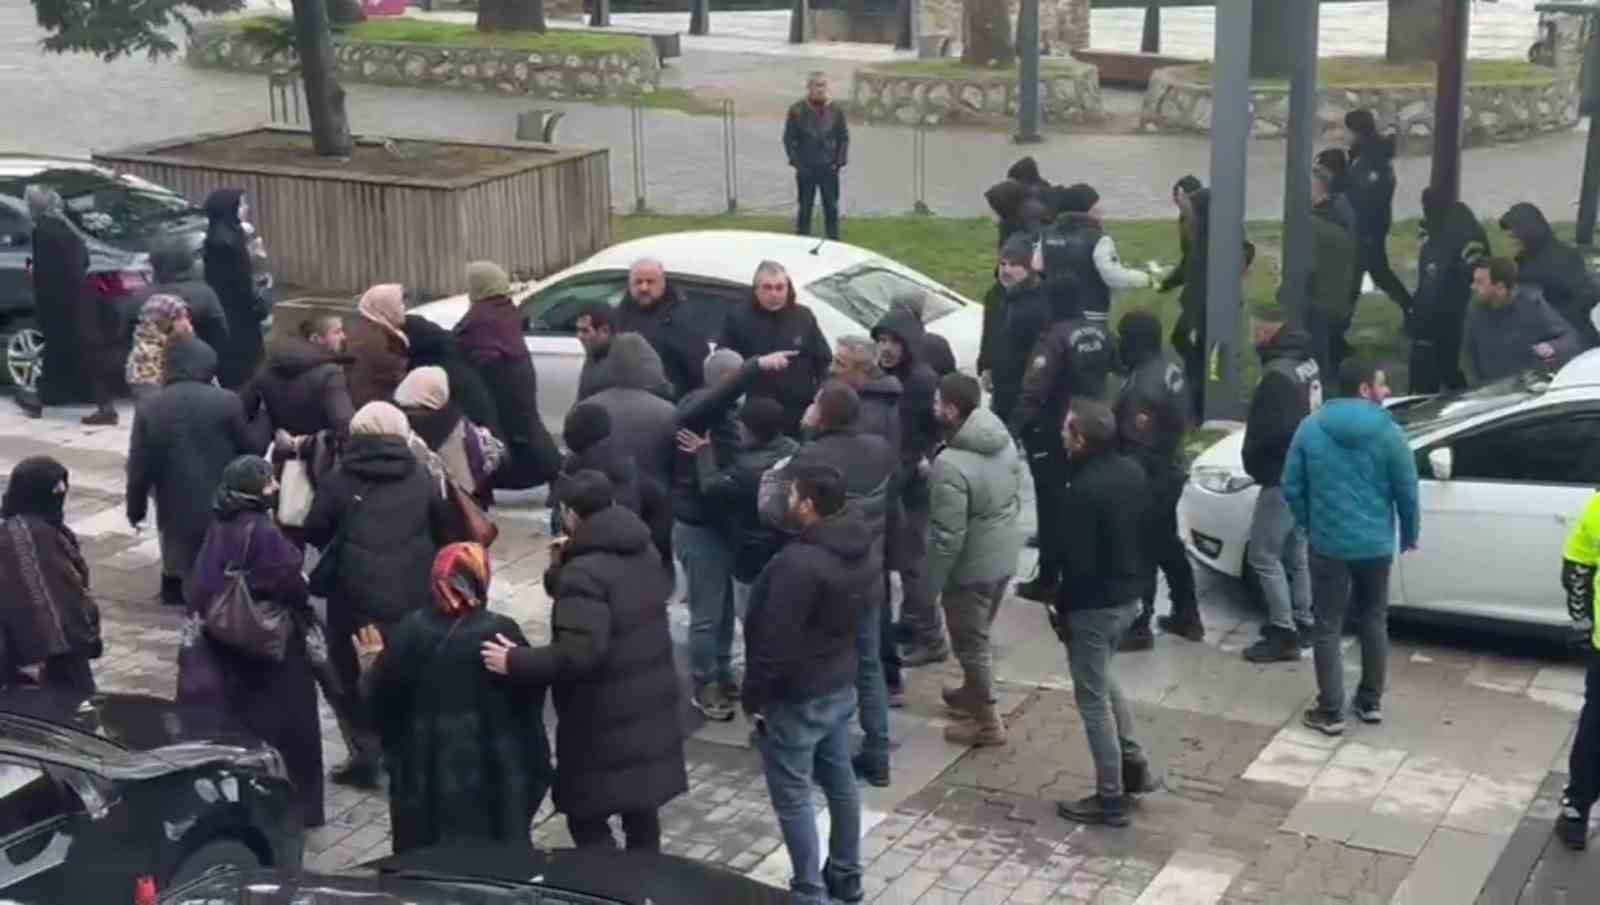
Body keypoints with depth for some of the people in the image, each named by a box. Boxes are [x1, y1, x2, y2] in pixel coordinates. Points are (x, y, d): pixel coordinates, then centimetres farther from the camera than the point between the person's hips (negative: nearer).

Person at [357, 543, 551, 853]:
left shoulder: (408, 632, -7)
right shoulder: (500, 632, -12)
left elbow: (380, 697, 0)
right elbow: (529, 699, -7)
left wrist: (371, 665, 18)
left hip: (424, 772, 2)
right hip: (492, 769, -2)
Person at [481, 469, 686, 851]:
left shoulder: (584, 574, -22)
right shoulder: (645, 554, 6)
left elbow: (579, 653, -31)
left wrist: (516, 662, -24)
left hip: (605, 724, -8)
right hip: (651, 711, 9)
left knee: (586, 820, 2)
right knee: (642, 812, 18)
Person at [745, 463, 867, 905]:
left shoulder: (799, 563, -28)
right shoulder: (861, 552, 1)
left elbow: (776, 641, -25)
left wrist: (755, 696, -13)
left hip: (796, 696, -9)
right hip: (841, 684, 9)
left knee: (792, 796, 2)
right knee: (841, 781, 19)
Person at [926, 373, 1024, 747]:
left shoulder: (950, 464, -29)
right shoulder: (1003, 438, -4)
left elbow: (948, 536, -26)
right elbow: (1017, 494, 10)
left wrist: (929, 583, -13)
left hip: (972, 564, -8)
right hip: (1005, 554, 8)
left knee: (969, 641, 10)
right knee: (978, 633, 27)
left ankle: (987, 721, 22)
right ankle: (973, 692, 46)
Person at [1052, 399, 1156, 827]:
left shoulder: (1083, 489, -26)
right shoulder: (1132, 471, 1)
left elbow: (1078, 561, -23)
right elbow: (1146, 534, 10)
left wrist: (1062, 607, -10)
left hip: (1094, 605, -9)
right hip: (1128, 597, 9)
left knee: (1092, 699, 3)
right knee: (1102, 679, 28)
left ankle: (1111, 799, 10)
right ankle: (1134, 765, 30)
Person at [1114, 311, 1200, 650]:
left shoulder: (1143, 386, -26)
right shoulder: (1170, 370, 5)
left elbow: (1137, 444, -25)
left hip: (1148, 478, -10)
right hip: (1169, 473, 10)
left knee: (1141, 553, -1)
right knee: (1168, 546, 21)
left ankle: (1138, 627, 5)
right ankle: (1187, 616, 31)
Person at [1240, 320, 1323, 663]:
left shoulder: (1278, 374, -25)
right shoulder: (1308, 362, 6)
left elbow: (1270, 431, -27)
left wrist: (1253, 460, -9)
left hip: (1283, 477, -10)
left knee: (1263, 556, -2)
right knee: (1296, 553, 18)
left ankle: (1284, 634, 0)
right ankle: (1303, 624, 26)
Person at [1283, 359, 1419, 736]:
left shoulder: (1311, 427, -5)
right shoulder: (1388, 432, -10)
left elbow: (1291, 487, -1)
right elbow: (1407, 491, -5)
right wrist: (1410, 535, 11)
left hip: (1327, 545, 0)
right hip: (1376, 544, 0)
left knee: (1329, 628, 7)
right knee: (1373, 623, 19)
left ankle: (1330, 712, 8)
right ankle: (1371, 702, 28)